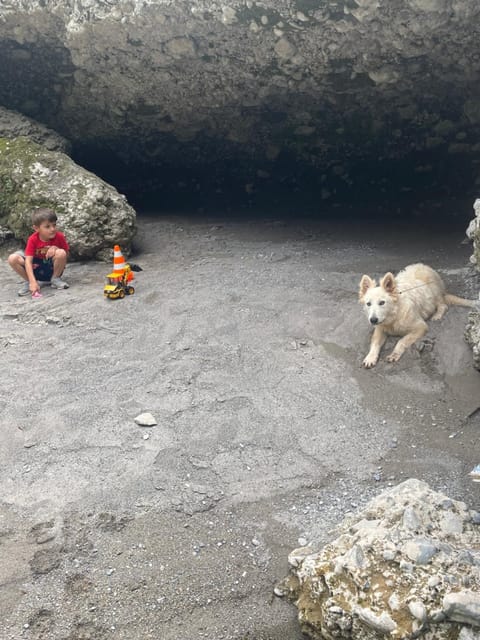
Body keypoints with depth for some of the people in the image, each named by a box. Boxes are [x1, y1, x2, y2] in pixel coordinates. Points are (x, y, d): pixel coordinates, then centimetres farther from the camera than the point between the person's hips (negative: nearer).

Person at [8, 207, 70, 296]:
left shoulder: (59, 236, -14)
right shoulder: (33, 239, -17)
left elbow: (66, 254, -3)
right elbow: (28, 261, -24)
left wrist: (56, 248, -25)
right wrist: (33, 282, -38)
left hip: (52, 269, 0)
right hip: (36, 270, 0)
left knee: (61, 253, -31)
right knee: (12, 259, -22)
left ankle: (55, 279, -5)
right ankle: (28, 282, -2)